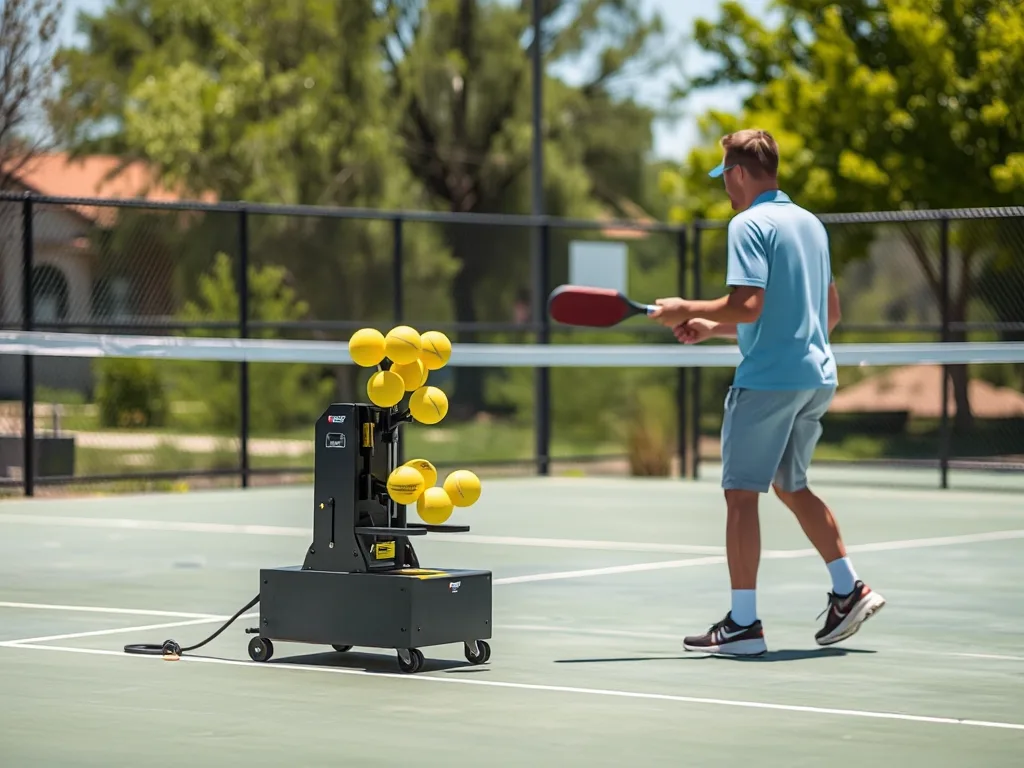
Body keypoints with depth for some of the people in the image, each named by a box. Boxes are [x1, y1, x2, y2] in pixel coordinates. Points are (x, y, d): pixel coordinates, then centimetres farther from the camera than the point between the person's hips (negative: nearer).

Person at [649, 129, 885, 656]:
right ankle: (849, 589, 17)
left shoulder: (749, 224, -10)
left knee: (741, 493, -3)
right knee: (790, 485, 22)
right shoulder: (810, 223, 16)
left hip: (768, 378, -9)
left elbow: (748, 305, -22)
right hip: (817, 376, 9)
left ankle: (743, 623, -3)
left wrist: (687, 311, -6)